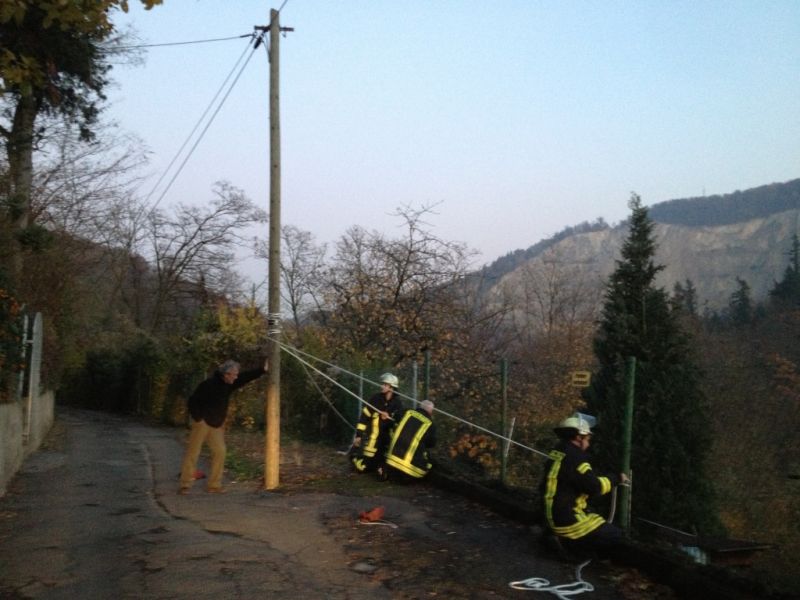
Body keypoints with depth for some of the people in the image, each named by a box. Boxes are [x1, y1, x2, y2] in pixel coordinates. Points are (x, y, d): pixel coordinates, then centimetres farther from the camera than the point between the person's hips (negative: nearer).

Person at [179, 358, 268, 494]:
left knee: (219, 452, 1)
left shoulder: (229, 384, 2)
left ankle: (214, 485, 8)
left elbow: (247, 376, 5)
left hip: (217, 424, 7)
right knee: (193, 453, -4)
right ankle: (185, 485, 1)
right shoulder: (209, 384, -20)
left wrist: (263, 370, -2)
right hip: (202, 422, -7)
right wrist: (198, 418, -14)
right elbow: (193, 401, -16)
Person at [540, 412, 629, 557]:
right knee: (615, 536, -5)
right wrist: (617, 479, -9)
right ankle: (570, 544, -3)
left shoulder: (558, 452, 9)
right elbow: (594, 486, -23)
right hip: (568, 520, -10)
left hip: (555, 515, 10)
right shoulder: (573, 458, -22)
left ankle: (565, 539, 13)